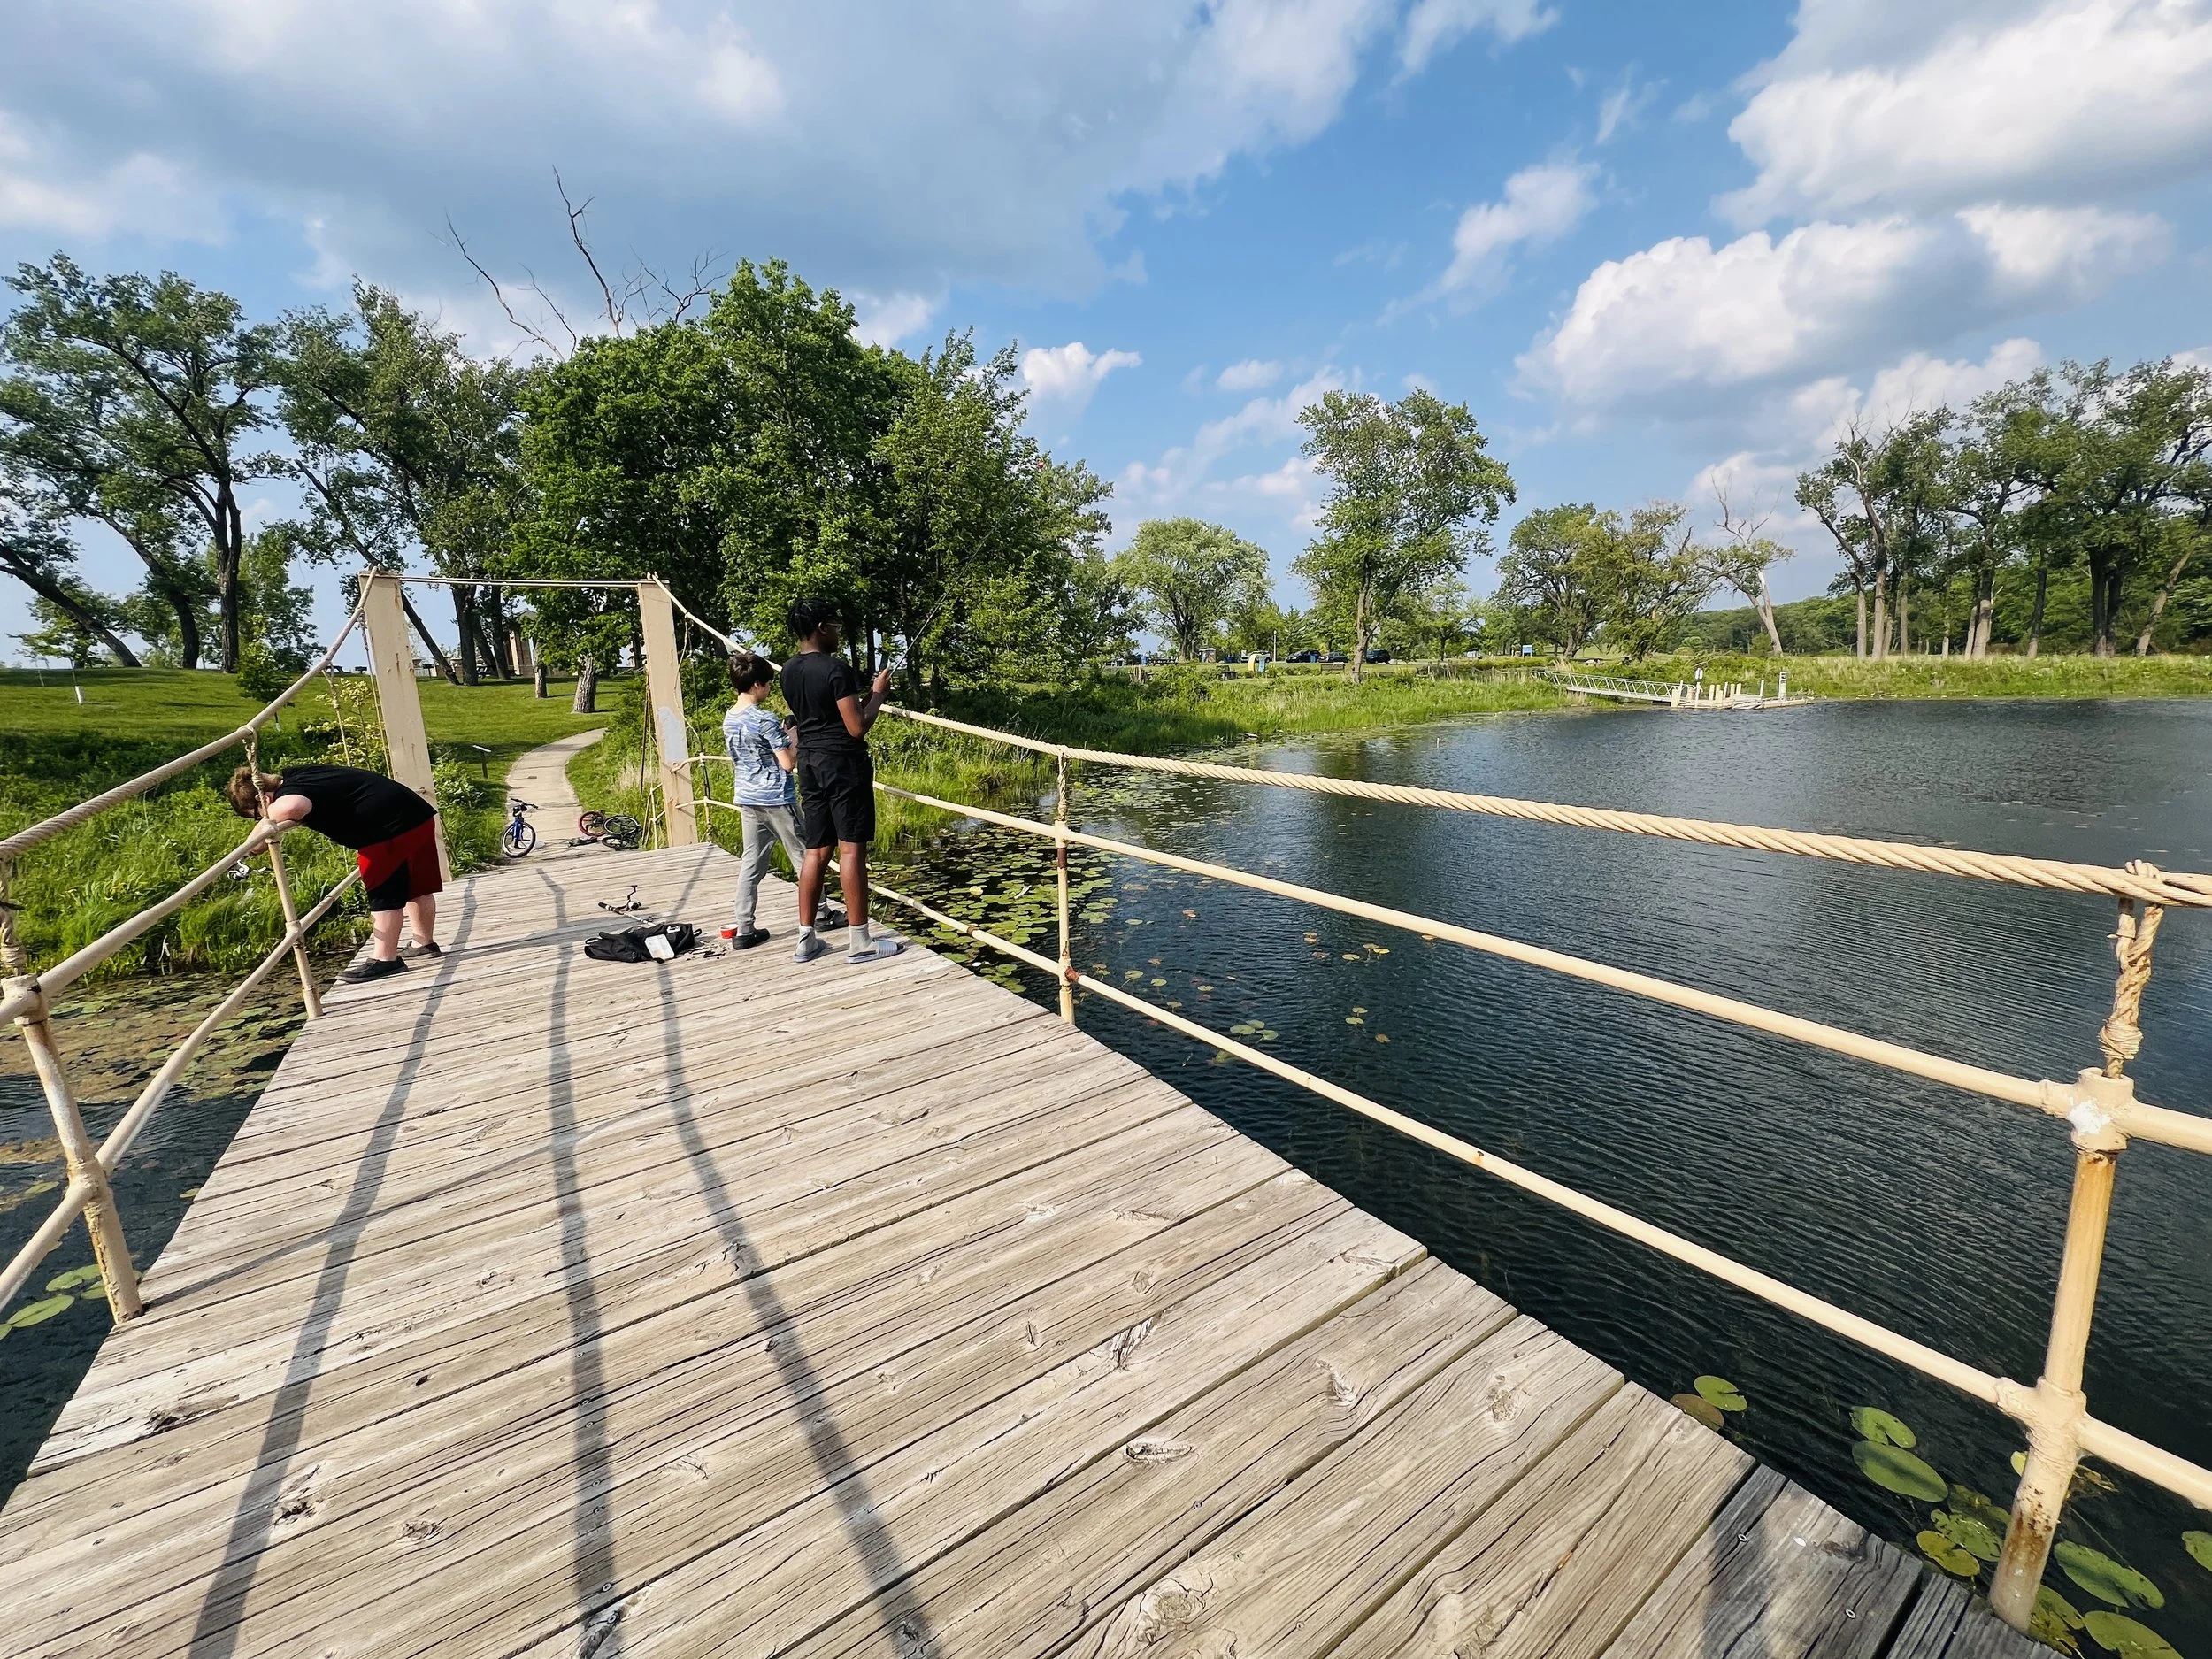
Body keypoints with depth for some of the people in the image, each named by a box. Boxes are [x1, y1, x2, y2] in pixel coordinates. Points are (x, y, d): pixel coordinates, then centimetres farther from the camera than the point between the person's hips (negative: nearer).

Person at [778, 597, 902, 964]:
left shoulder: (789, 671, 11)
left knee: (816, 851, 10)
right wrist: (878, 694, -1)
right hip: (843, 762, -8)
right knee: (852, 848, -4)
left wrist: (863, 695, 21)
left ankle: (806, 939, 14)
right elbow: (857, 727, -16)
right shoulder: (837, 668, -14)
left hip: (810, 764, 8)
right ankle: (860, 941, 0)